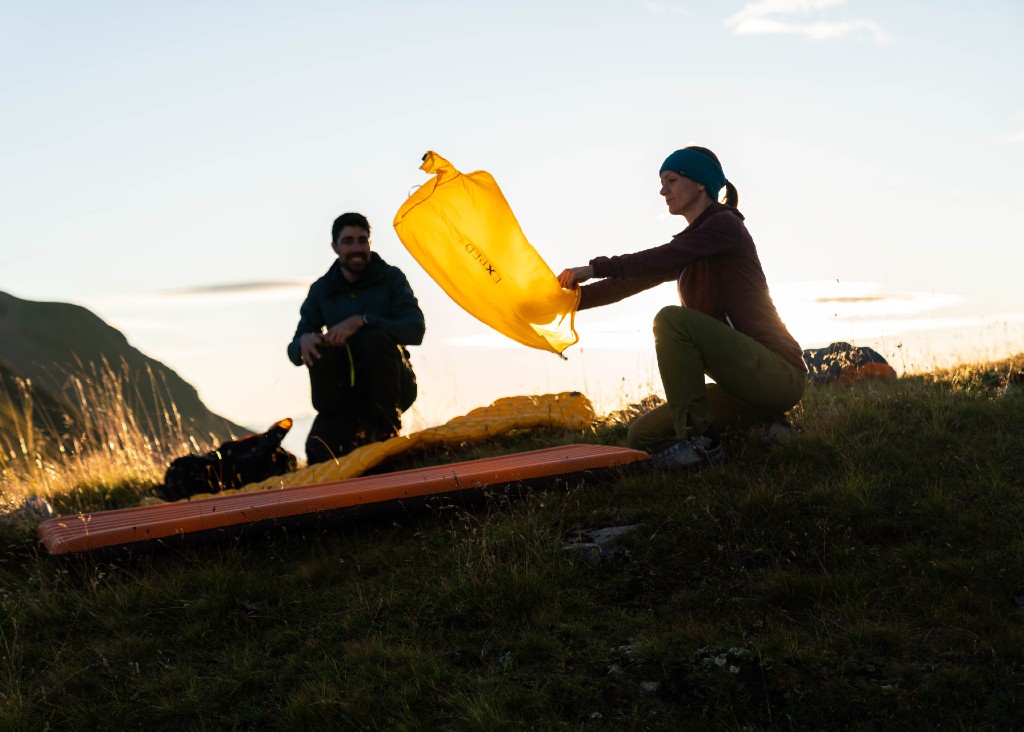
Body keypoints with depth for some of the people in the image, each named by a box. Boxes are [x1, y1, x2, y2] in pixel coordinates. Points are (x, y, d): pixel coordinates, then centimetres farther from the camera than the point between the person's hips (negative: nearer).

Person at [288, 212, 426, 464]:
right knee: (319, 452, -28)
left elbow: (415, 330, -18)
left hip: (394, 385, -1)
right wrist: (303, 341, -24)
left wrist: (362, 321, -29)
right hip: (348, 392, 1)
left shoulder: (391, 278, -3)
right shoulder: (321, 290, 4)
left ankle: (386, 428, -20)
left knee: (377, 339, -34)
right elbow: (294, 352, 4)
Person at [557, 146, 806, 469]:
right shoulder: (691, 243, 18)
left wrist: (595, 268, -26)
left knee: (671, 319, -27)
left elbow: (665, 258, -26)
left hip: (779, 374, -9)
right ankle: (762, 421, 6)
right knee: (642, 436, 4)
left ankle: (699, 442, -23)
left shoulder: (725, 224, -9)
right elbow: (634, 281, 13)